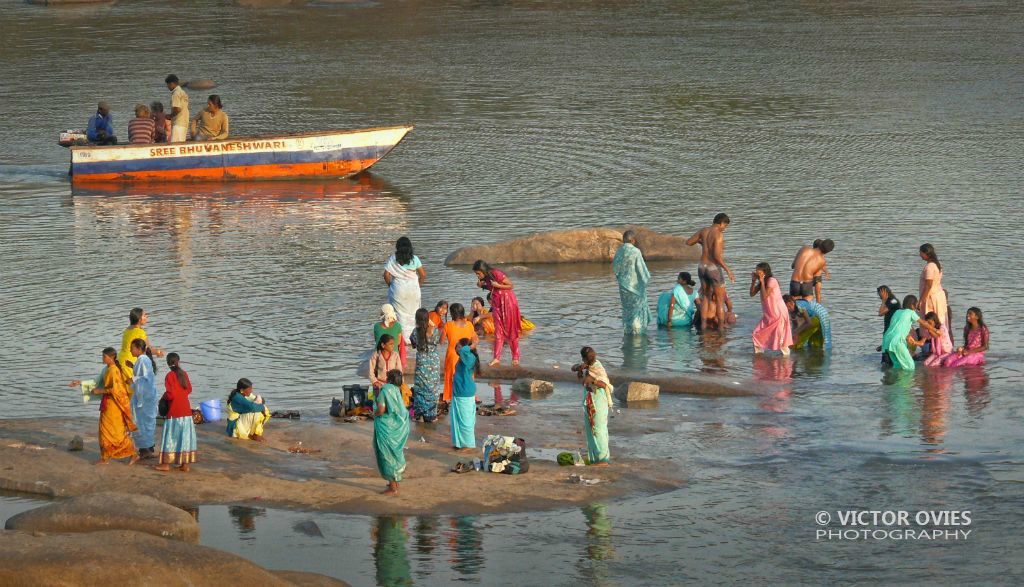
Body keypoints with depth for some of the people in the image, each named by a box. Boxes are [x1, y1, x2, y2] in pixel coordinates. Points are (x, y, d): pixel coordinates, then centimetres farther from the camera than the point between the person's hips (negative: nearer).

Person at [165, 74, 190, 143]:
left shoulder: (176, 94, -11)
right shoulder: (183, 92, 18)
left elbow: (177, 109, -20)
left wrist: (170, 116, -5)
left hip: (178, 124, -10)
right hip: (184, 123, 10)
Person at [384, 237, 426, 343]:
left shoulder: (392, 259, -4)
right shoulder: (414, 259, -1)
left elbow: (386, 275, -7)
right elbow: (423, 275, -1)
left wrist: (390, 285, 10)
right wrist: (417, 285, 13)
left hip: (398, 290, -1)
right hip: (413, 289, 1)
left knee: (399, 313, 5)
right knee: (412, 314, 12)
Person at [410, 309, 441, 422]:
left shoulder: (416, 331, -11)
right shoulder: (434, 330, -15)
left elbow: (414, 345, 3)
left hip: (421, 361, 1)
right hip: (434, 361, -1)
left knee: (420, 387, 10)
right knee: (432, 387, 9)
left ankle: (420, 414, 11)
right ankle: (430, 414, 13)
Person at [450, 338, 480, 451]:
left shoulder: (470, 358, -17)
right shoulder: (463, 358, 12)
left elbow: (463, 351, -37)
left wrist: (470, 347, -20)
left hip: (465, 395, -10)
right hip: (458, 393, 10)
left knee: (465, 419, -1)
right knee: (457, 419, 16)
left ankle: (467, 444, 7)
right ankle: (459, 442, 25)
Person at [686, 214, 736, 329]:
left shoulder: (703, 231, 4)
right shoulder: (719, 235, -17)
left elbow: (688, 242, 15)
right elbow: (717, 255, -25)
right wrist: (727, 269, -18)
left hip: (702, 267, 7)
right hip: (714, 268, -6)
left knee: (706, 298, 20)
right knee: (721, 299, 5)